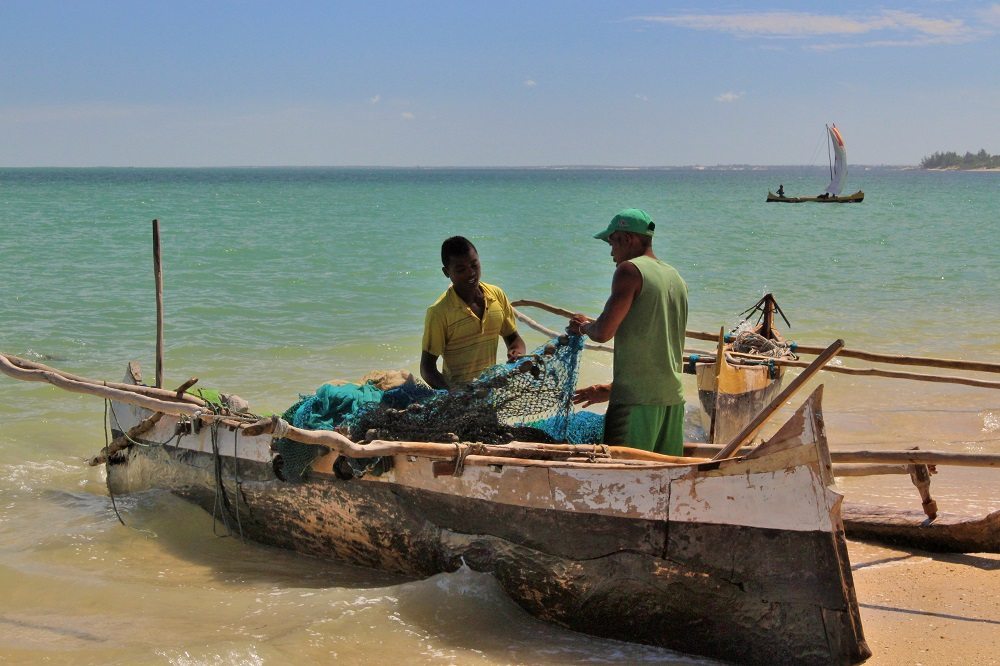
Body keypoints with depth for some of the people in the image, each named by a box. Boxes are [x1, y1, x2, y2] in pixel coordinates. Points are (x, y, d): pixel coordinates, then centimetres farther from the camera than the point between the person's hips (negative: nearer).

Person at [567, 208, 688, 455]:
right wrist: (612, 389, 28)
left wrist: (584, 325, 10)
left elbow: (603, 332, -14)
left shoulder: (630, 270, -6)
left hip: (636, 402, -8)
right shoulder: (675, 278, 19)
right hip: (673, 398, 8)